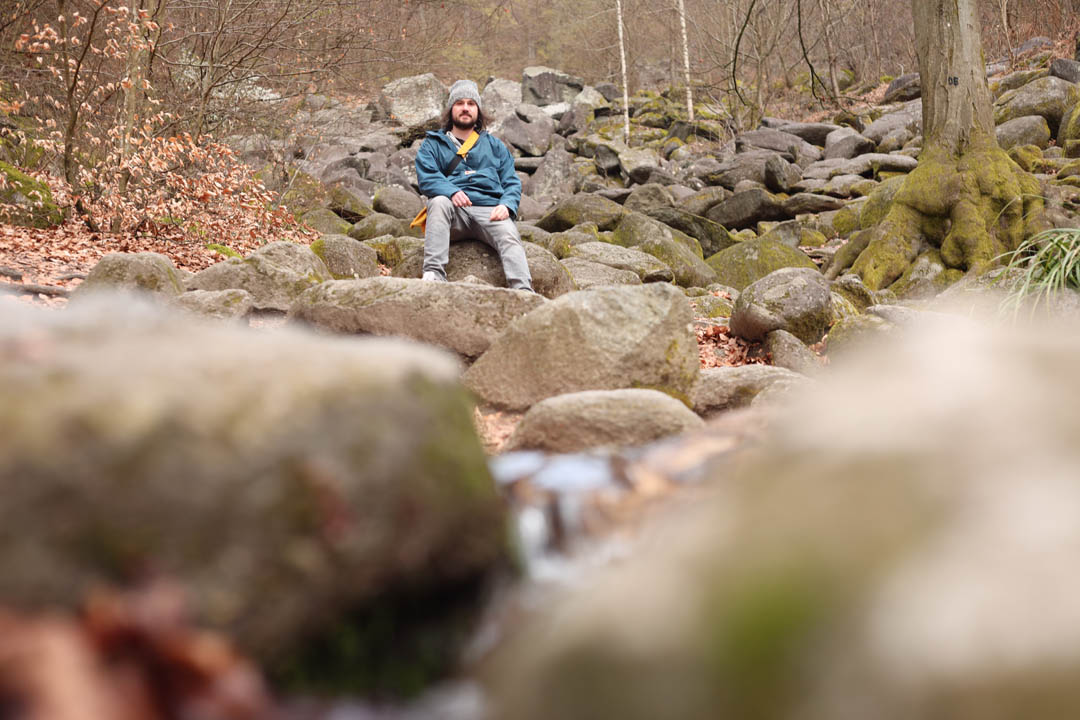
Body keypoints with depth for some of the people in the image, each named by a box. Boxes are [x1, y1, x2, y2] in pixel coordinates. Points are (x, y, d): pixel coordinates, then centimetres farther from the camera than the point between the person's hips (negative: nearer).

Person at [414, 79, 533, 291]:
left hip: (490, 210, 1)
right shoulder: (433, 144, 21)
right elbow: (426, 178, 3)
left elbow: (512, 182, 19)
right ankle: (433, 275, -45)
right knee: (439, 201, -36)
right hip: (454, 212, -1)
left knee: (509, 236, -31)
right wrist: (452, 191, -18)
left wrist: (506, 205, -5)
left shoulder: (494, 146, 28)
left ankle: (524, 291, -53)